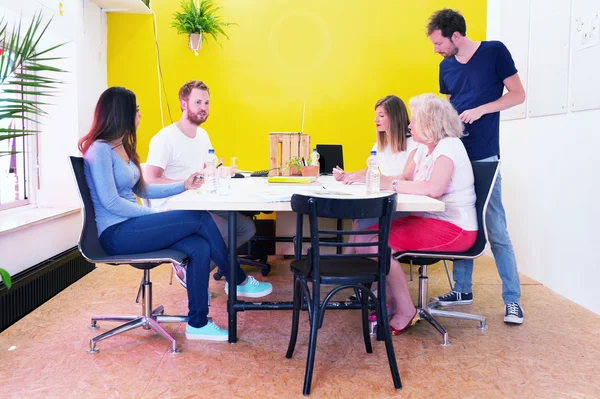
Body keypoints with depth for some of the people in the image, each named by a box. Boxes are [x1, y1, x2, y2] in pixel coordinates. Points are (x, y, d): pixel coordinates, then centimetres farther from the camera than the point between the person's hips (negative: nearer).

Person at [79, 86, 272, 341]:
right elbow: (110, 202, -19)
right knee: (199, 218, -19)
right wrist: (157, 215, -18)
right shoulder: (99, 150, -12)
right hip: (116, 234, -8)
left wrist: (183, 186, 13)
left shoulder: (122, 147, 16)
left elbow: (141, 190, 20)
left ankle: (198, 323, -9)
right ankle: (239, 281, -2)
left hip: (131, 226, 9)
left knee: (199, 247, -16)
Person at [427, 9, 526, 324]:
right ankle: (462, 290, 21)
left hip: (484, 156, -5)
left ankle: (512, 299, 5)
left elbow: (518, 94, -4)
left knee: (495, 229, -5)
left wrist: (481, 110, -16)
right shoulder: (446, 67, 11)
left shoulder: (495, 52, -4)